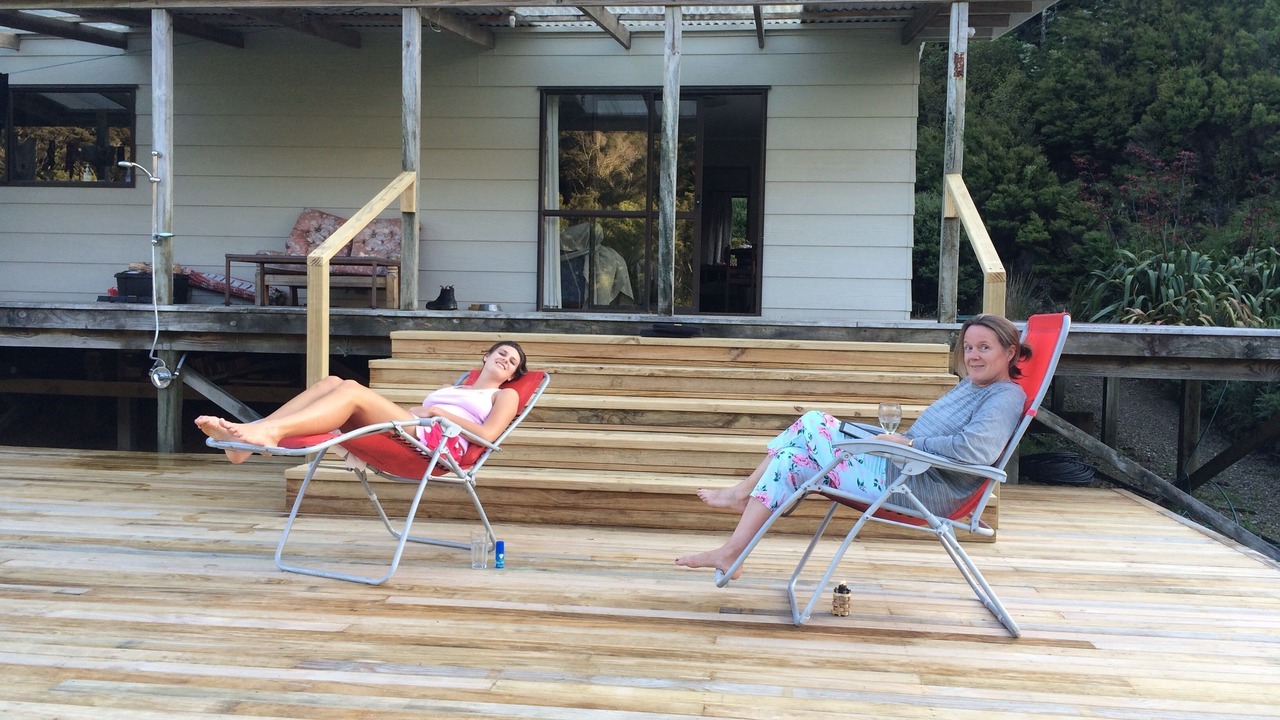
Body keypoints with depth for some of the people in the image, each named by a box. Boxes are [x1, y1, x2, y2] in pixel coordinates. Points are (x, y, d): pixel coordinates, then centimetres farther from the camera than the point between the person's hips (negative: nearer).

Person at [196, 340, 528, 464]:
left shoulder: (505, 395, 24)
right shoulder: (449, 389, 42)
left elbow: (487, 434, 3)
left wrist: (441, 412, 0)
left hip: (441, 441, -6)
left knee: (352, 390, -26)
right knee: (332, 383, -15)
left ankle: (268, 431, -45)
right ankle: (248, 434, -32)